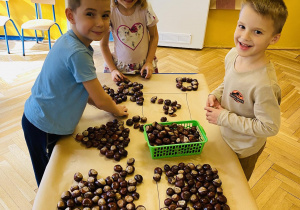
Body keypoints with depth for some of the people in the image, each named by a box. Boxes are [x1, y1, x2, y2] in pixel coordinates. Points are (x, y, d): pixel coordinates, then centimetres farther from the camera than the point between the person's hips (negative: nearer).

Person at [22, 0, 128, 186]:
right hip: (44, 129, -8)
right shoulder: (78, 54, -30)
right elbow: (101, 101, -21)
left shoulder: (68, 41, -2)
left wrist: (105, 104, 5)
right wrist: (116, 110, 0)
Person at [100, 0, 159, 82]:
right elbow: (103, 44, -6)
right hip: (120, 67, -1)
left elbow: (154, 36, -1)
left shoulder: (145, 8, -14)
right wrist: (113, 69, -9)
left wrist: (149, 62, -7)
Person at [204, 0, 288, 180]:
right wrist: (215, 95, -14)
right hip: (225, 136, 6)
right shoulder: (233, 54, -15)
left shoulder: (264, 84, -38)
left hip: (244, 150, -6)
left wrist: (225, 118, -28)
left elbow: (269, 128, -29)